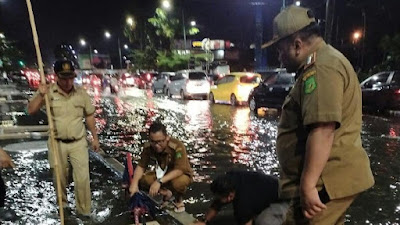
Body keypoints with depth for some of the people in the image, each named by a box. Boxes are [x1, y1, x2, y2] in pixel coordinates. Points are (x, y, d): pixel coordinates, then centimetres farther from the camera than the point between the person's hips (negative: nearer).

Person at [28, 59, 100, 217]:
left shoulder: (81, 93, -4)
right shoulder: (47, 92, -7)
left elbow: (89, 116, 5)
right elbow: (30, 111, -9)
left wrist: (95, 137, 6)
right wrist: (40, 95, -24)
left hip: (78, 142, 0)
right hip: (57, 143, 0)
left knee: (82, 178, 1)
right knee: (60, 177, 16)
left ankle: (83, 210, 17)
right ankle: (62, 204, 40)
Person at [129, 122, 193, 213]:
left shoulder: (177, 146, -34)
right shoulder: (148, 147, -19)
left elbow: (179, 170, -36)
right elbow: (141, 166, -12)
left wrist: (159, 181, -44)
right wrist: (134, 182, -29)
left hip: (182, 175, -4)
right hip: (162, 175, 5)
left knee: (178, 183, -39)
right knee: (141, 179, -20)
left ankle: (179, 199, -1)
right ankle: (166, 193, 6)